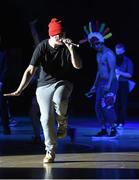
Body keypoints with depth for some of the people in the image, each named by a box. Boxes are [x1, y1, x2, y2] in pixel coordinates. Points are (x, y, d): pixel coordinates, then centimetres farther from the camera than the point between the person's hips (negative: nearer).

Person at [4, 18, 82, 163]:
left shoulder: (67, 46, -8)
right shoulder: (42, 47, -11)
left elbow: (78, 66, -17)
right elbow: (30, 71, -12)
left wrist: (71, 49, -31)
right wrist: (19, 90, -19)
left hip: (63, 83, -1)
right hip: (44, 85, 1)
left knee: (59, 101, -35)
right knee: (46, 118, -8)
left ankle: (62, 123, -2)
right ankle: (50, 151, 8)